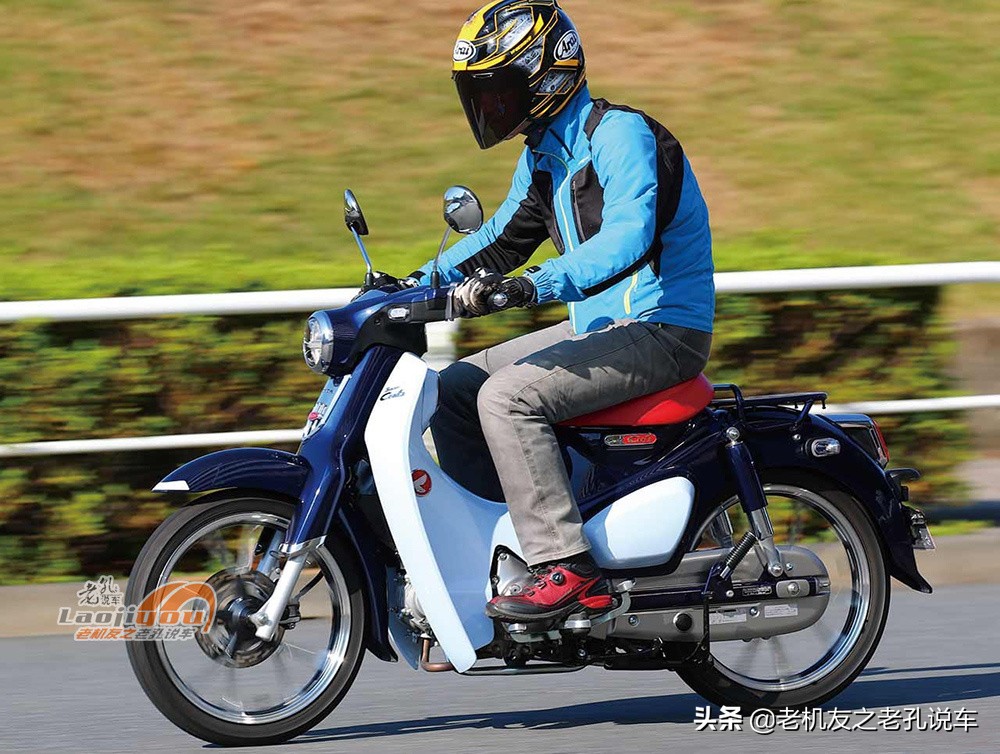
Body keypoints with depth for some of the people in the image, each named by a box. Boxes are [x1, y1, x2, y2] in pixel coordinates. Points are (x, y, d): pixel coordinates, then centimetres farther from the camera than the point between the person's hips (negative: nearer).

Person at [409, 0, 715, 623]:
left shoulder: (621, 134, -16)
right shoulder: (543, 156, 15)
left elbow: (627, 236, -31)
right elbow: (502, 237, 25)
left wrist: (535, 284, -42)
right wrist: (420, 281, 10)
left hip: (660, 330, -10)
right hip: (598, 326, 10)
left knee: (508, 396, -26)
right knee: (454, 391, 6)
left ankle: (569, 571, -27)